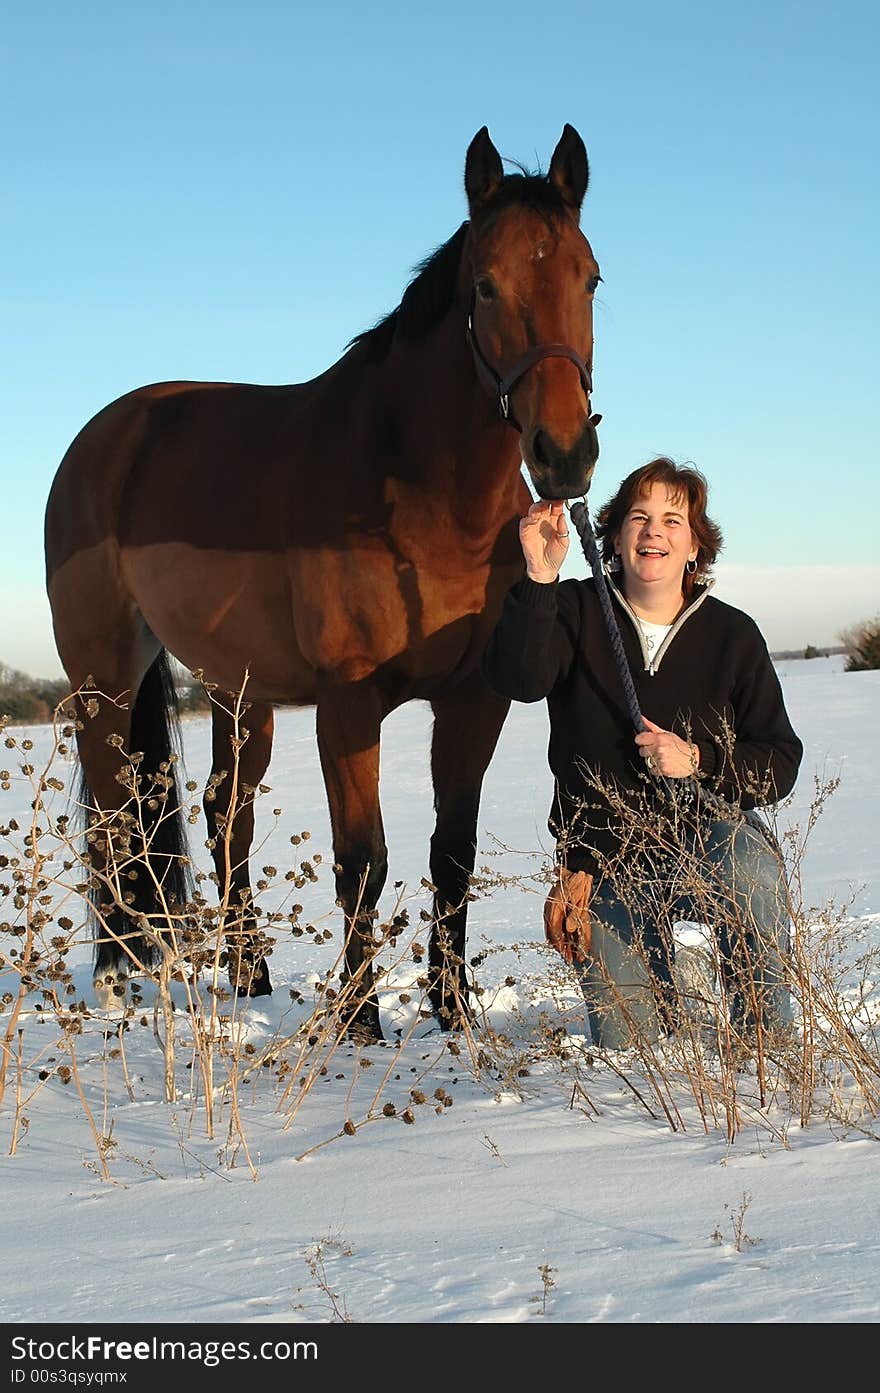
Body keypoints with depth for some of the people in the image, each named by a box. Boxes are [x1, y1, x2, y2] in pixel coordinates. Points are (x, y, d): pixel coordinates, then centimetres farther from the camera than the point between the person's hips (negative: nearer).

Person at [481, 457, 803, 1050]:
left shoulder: (733, 634, -2)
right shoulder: (576, 612, -3)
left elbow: (781, 764, -3)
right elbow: (518, 680, -24)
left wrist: (699, 761, -20)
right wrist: (538, 580, -37)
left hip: (710, 833, 0)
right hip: (605, 860, 1)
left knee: (750, 865, -37)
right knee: (628, 1044, -6)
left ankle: (767, 1035, -11)